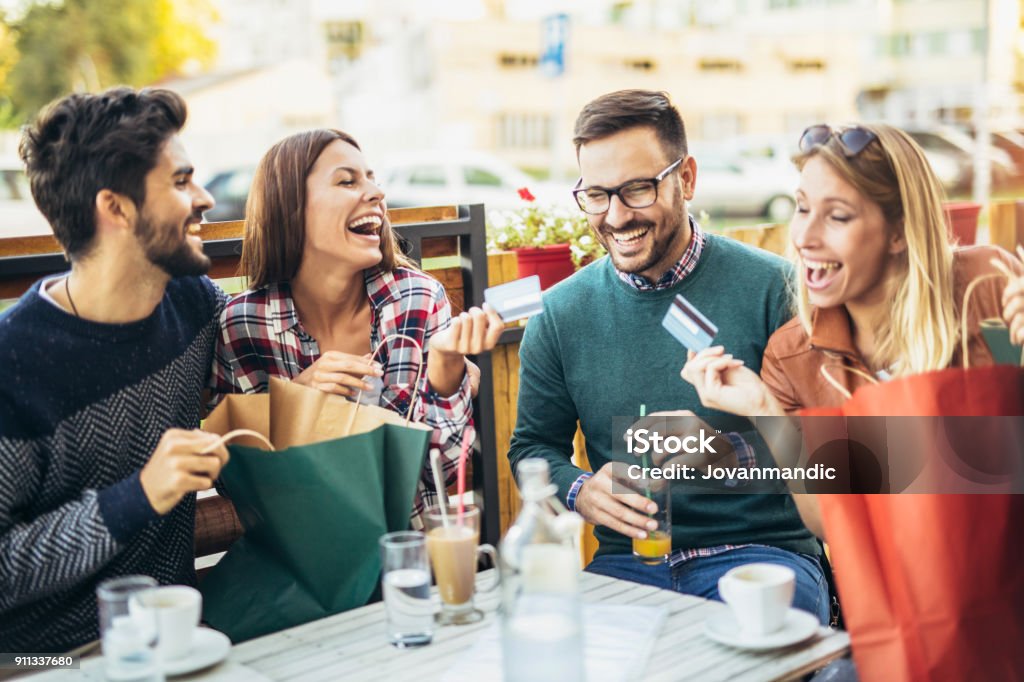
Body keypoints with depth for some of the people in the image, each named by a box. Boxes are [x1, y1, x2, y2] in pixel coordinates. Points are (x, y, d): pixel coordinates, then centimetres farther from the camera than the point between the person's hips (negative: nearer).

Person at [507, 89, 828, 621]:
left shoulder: (771, 288, -3)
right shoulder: (561, 314, 7)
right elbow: (533, 446, 15)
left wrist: (728, 447, -21)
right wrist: (580, 492, -7)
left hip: (763, 551, -3)